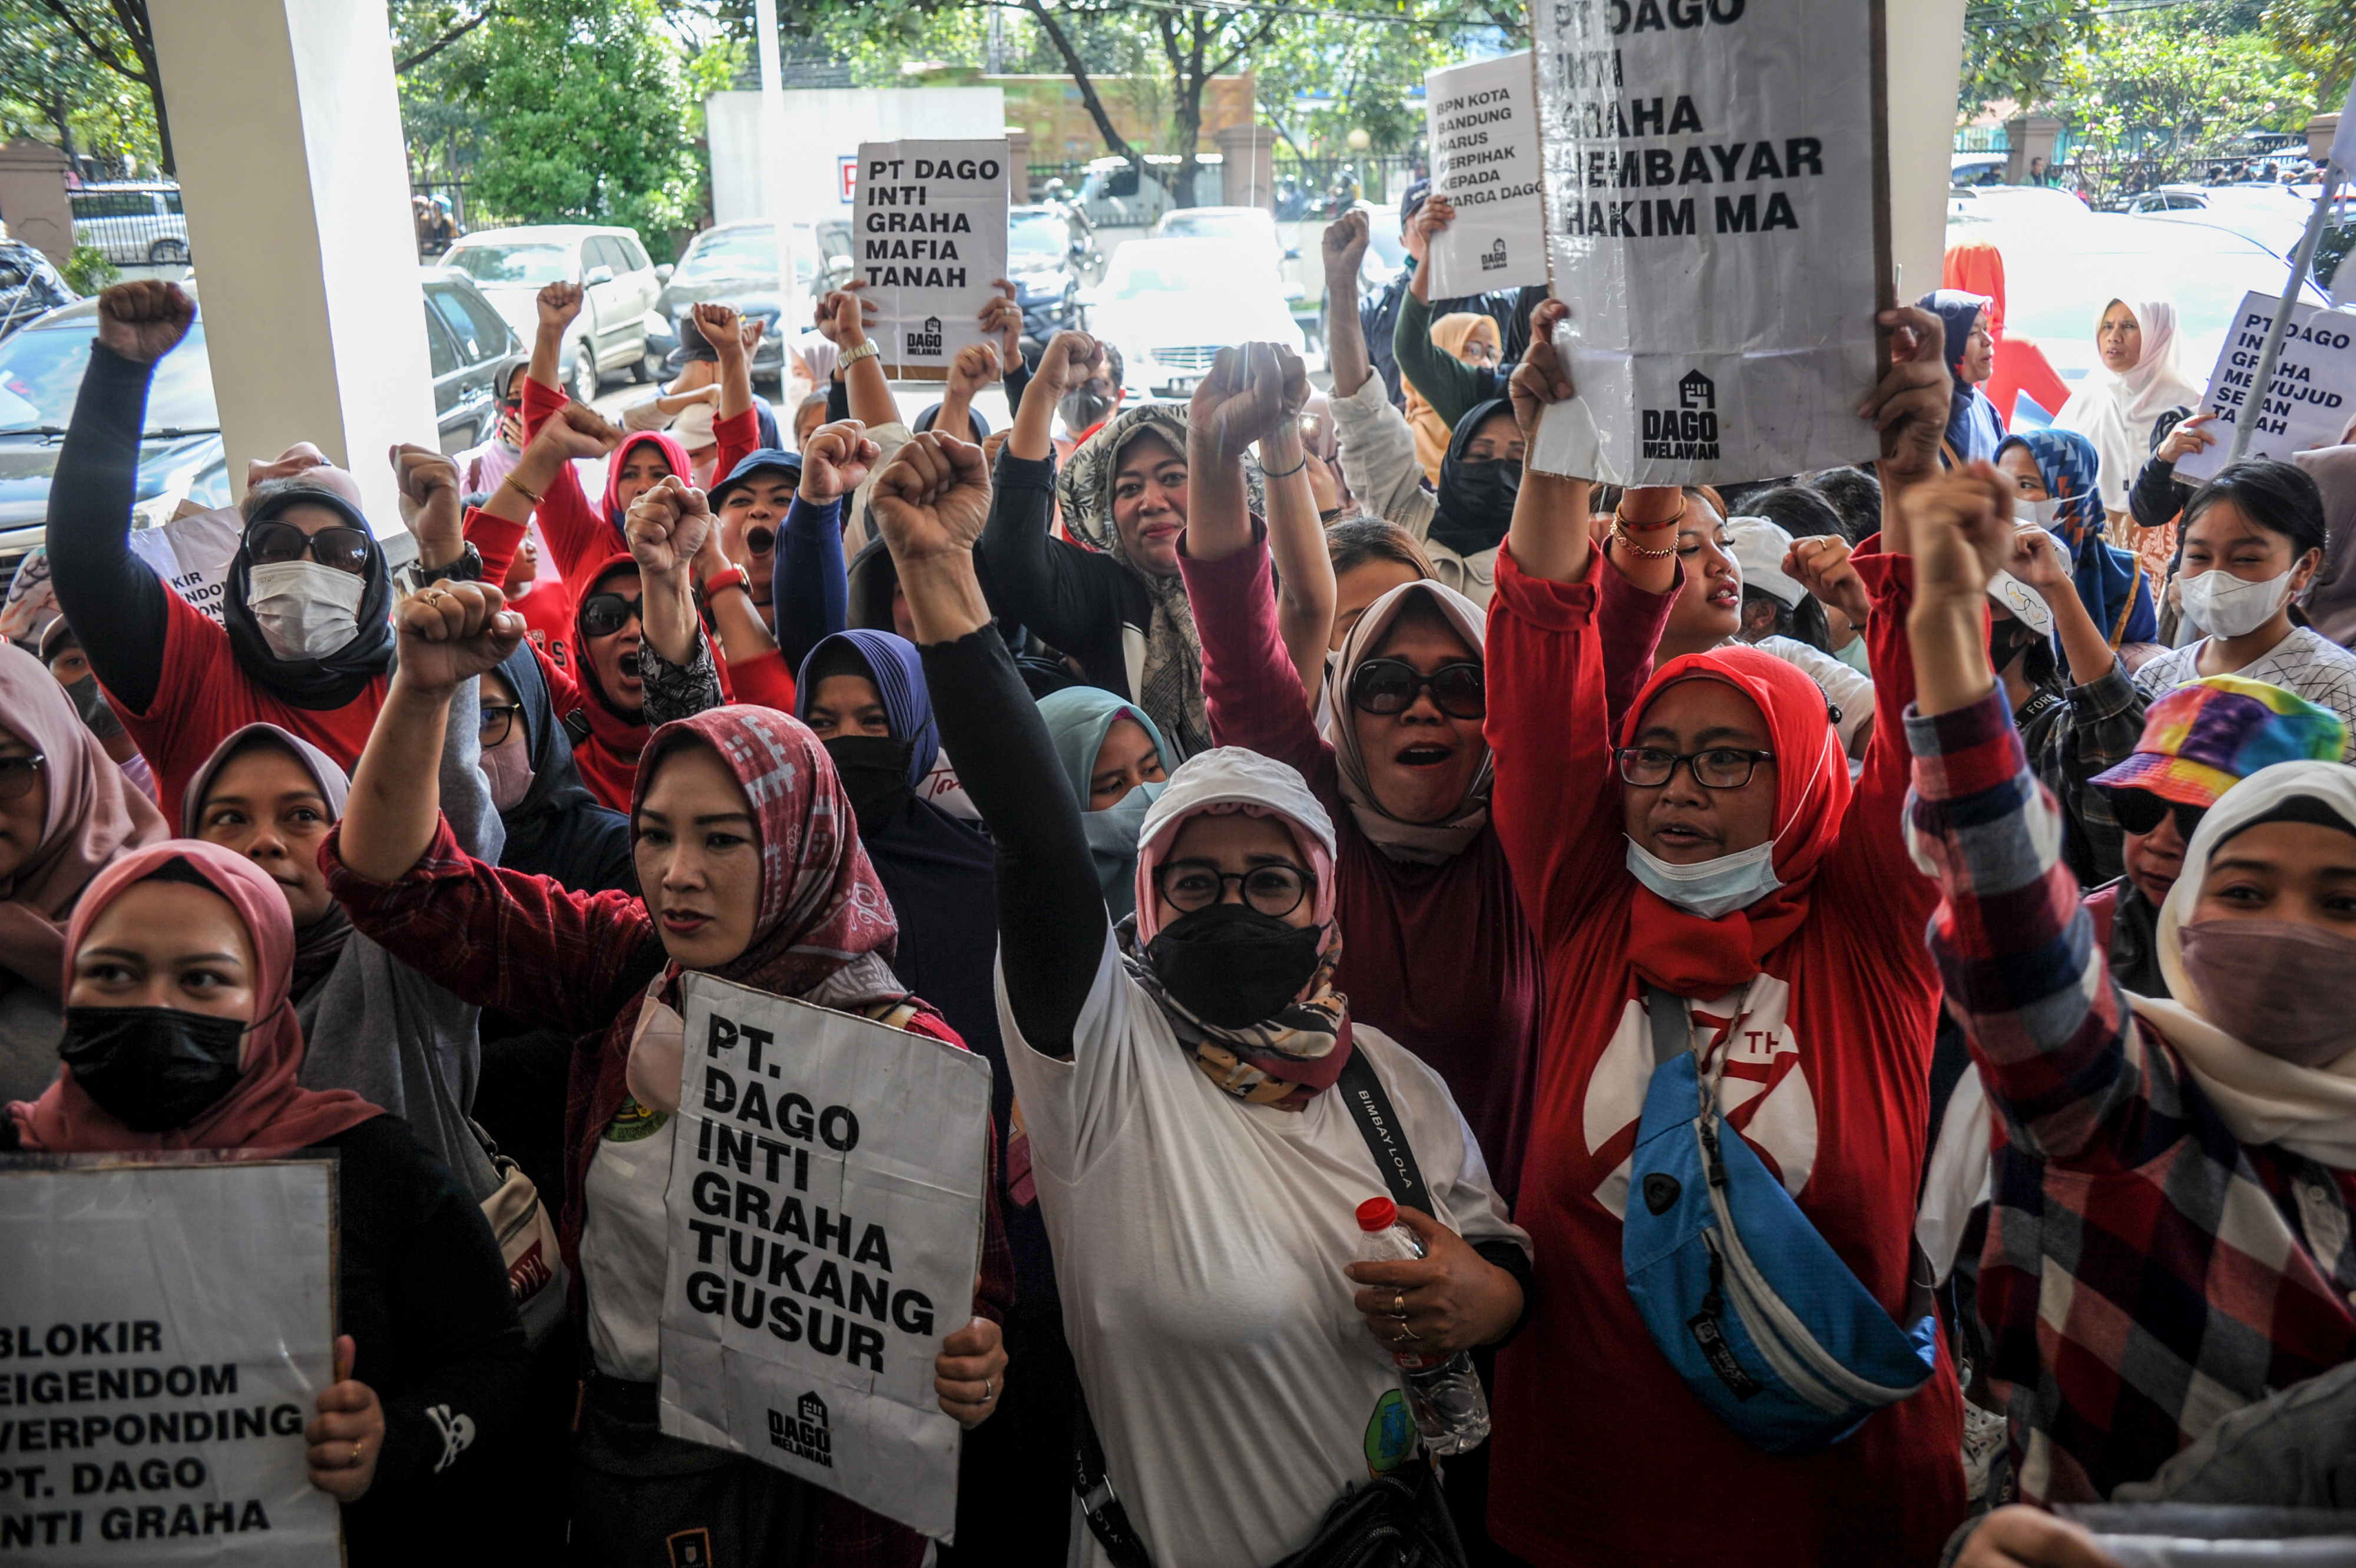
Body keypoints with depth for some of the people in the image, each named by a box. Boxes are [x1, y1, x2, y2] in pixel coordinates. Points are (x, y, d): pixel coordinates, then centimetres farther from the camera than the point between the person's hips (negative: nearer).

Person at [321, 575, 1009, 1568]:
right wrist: (420, 693, -17)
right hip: (605, 1453, 4)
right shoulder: (626, 969, -5)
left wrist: (967, 1370, -31)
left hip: (788, 1486, -4)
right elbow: (399, 882, -3)